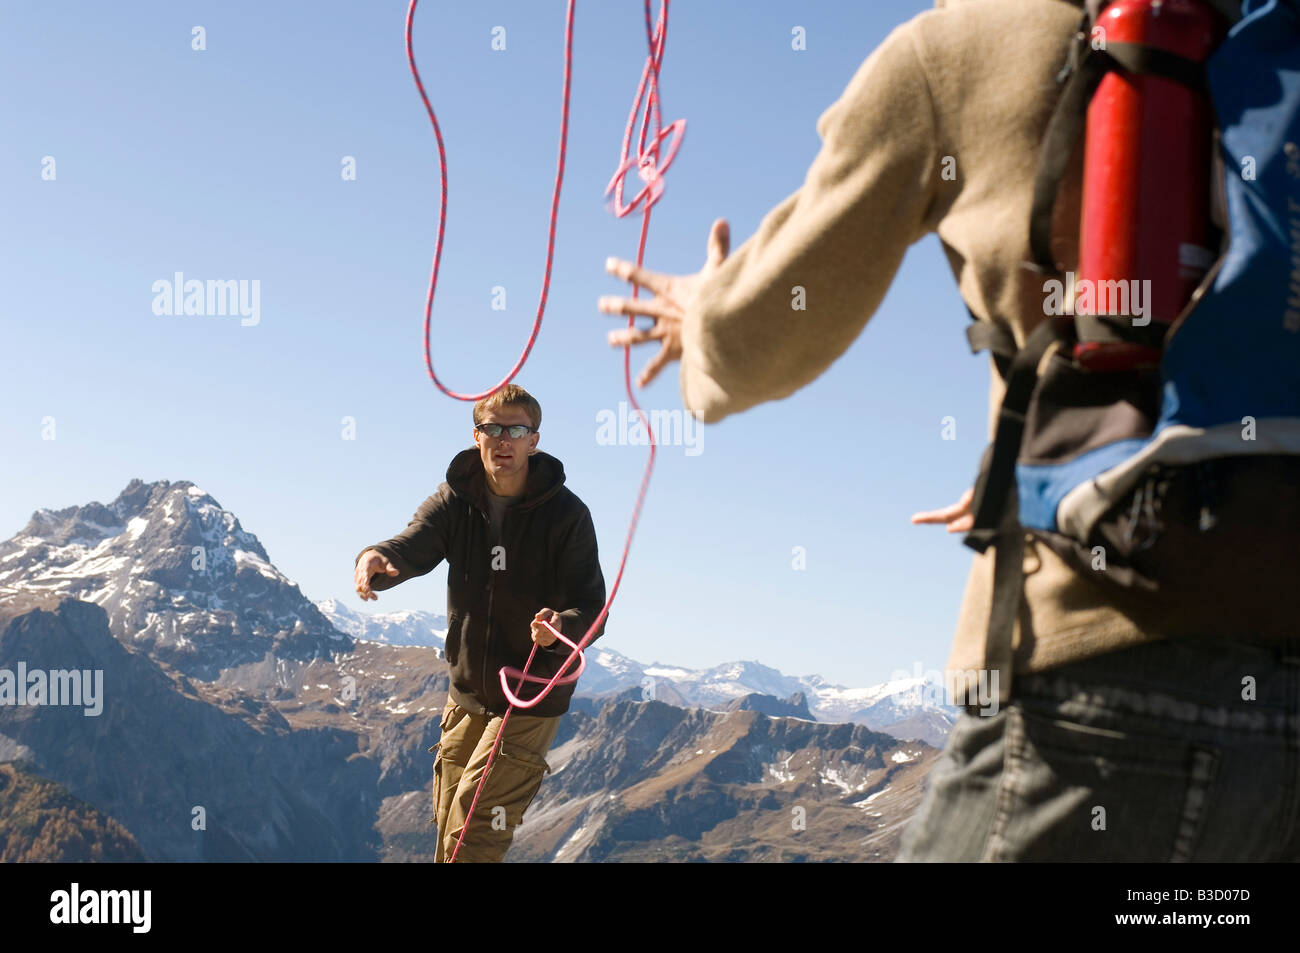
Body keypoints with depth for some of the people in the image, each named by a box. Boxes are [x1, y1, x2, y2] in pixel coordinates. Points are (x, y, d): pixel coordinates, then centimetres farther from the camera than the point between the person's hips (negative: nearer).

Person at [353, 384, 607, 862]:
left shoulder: (566, 514, -12)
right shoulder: (455, 501, -2)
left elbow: (592, 607, -16)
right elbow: (412, 544, -20)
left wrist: (561, 628, -40)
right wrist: (375, 557, -44)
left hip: (530, 700, -5)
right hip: (466, 693, 5)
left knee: (472, 838, -11)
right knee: (448, 832, 16)